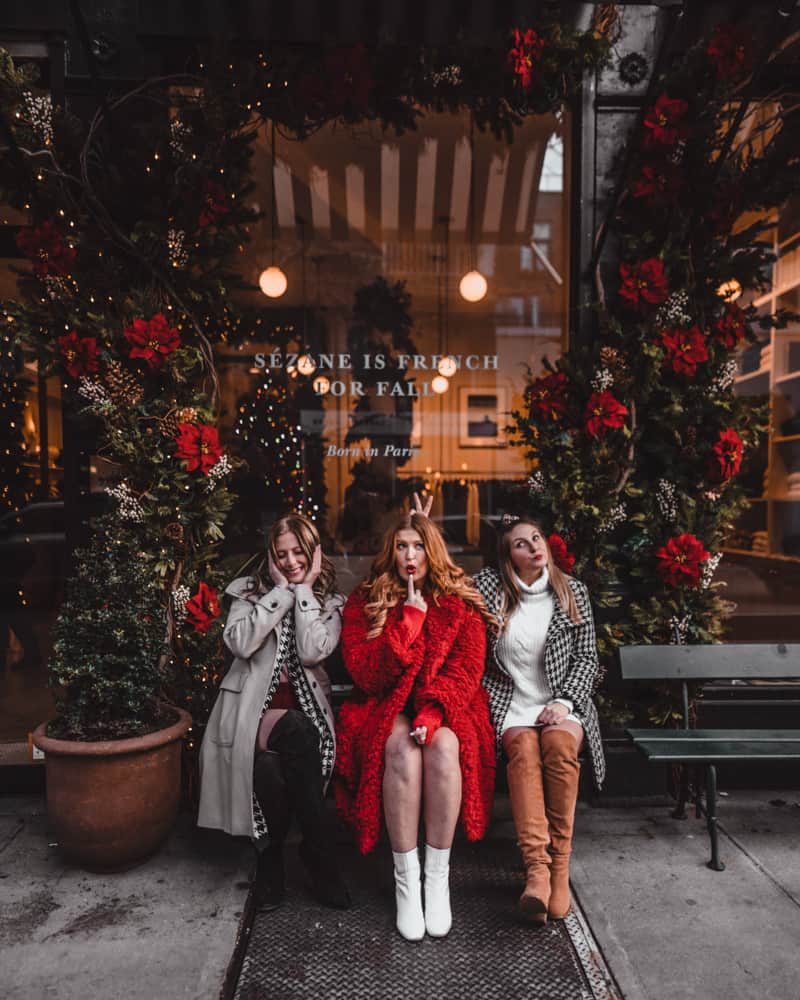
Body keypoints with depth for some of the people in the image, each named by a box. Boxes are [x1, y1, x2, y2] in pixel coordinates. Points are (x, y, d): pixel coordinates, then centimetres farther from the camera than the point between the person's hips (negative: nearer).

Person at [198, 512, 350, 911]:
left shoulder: (329, 602, 10)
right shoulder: (250, 590, 9)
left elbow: (312, 652, -11)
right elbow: (240, 643, -11)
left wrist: (304, 590, -6)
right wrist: (282, 590, -8)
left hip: (303, 710, 1)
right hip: (253, 708, -1)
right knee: (298, 734, -34)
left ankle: (271, 858, -6)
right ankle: (322, 860, -20)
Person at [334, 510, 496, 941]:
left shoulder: (461, 603, 5)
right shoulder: (364, 602, 3)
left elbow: (466, 669, -4)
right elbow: (365, 674, -7)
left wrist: (433, 712, -22)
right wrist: (409, 621, -13)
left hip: (445, 707, 1)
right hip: (385, 707, 0)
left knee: (443, 745, -32)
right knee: (401, 750, -32)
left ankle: (438, 876, -19)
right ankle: (406, 879, -19)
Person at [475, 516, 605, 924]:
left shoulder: (572, 591, 9)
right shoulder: (489, 587, 6)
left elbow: (587, 657, 7)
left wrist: (564, 701, -7)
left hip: (562, 704, 1)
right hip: (511, 706, 0)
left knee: (559, 742, -33)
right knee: (523, 745, -34)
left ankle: (559, 868, -25)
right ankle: (536, 868, -38)